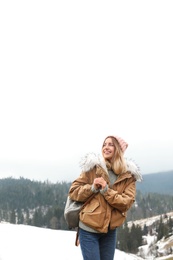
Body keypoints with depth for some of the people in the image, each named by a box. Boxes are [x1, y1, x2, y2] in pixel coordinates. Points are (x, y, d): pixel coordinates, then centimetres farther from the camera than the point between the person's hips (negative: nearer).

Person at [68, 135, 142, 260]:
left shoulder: (129, 175, 1)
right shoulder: (92, 167, -3)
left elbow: (126, 203, -9)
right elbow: (73, 191, -1)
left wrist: (106, 190, -19)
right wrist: (92, 188, -17)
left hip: (110, 231, 3)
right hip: (89, 228, -2)